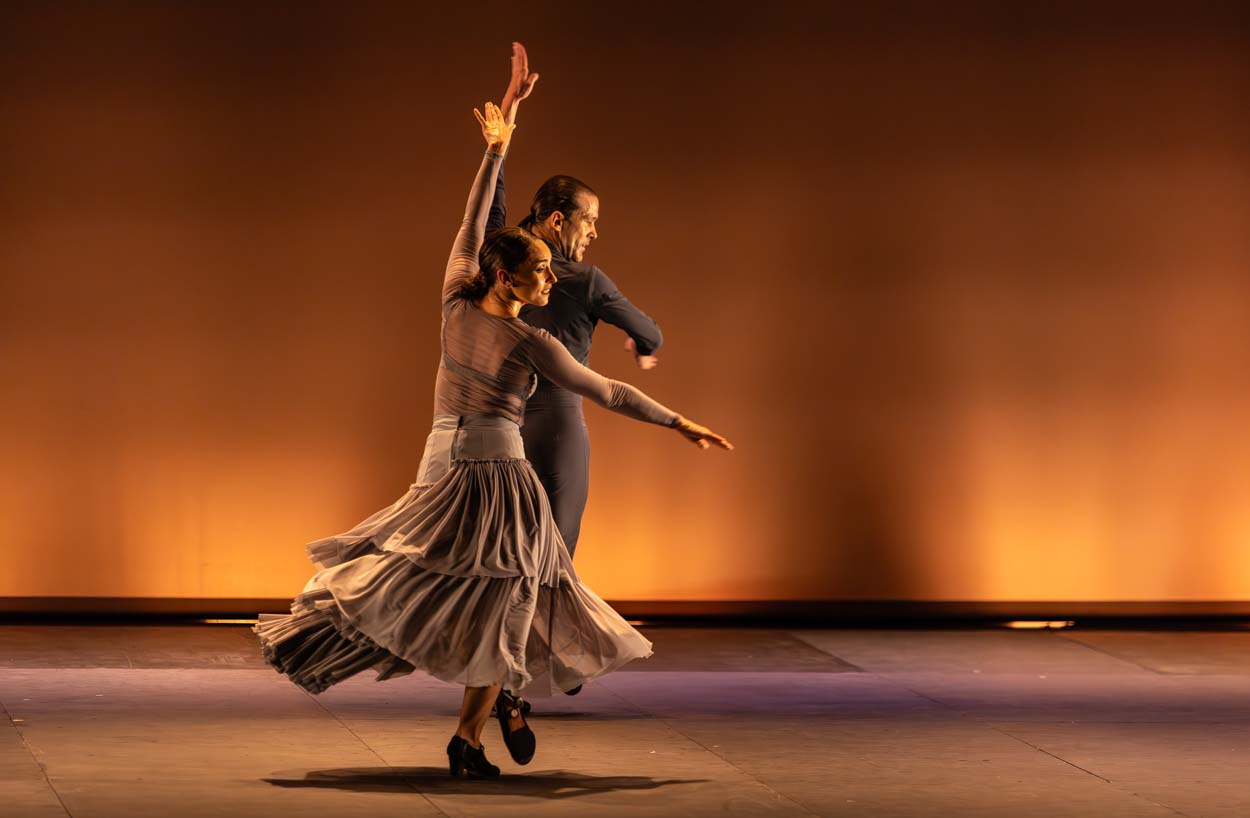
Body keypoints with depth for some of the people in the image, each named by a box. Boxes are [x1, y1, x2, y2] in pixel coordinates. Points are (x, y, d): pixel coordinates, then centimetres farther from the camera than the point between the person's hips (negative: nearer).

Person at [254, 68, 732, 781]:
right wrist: (680, 423, 4)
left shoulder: (457, 306, 1)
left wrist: (495, 154, 22)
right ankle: (469, 738, 5)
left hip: (441, 468, 5)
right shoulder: (531, 344, -12)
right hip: (499, 474, -5)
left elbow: (470, 230, 14)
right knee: (499, 607, 3)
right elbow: (606, 393, -6)